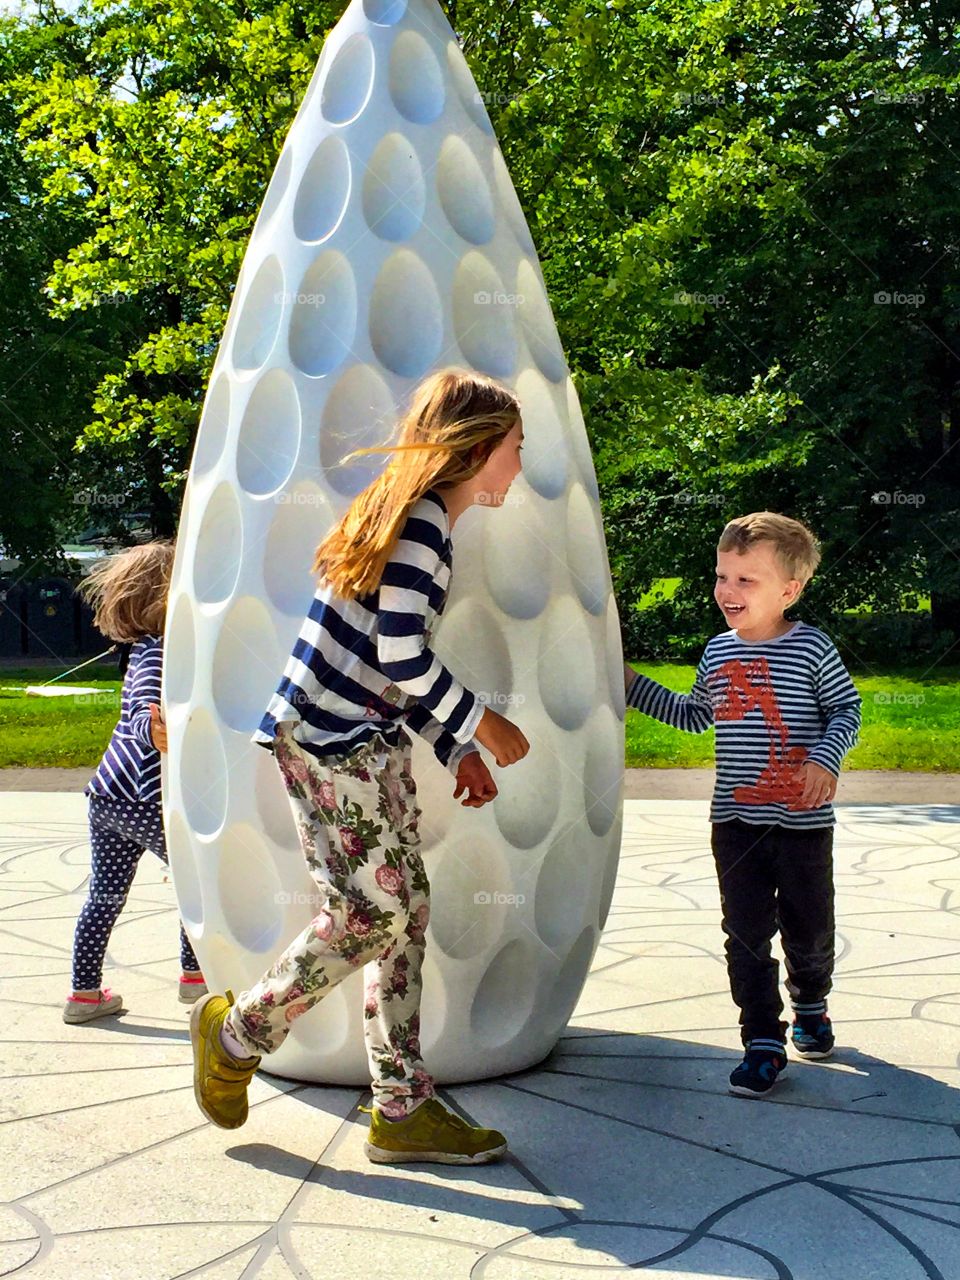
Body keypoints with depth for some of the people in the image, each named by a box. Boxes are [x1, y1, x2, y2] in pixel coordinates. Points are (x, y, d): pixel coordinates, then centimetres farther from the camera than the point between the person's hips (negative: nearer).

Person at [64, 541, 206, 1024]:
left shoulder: (143, 650, 12)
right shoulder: (155, 654, -15)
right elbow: (143, 715, -30)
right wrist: (156, 730, -50)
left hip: (106, 794, 9)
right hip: (143, 801, -9)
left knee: (105, 895, 13)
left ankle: (85, 993, 18)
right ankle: (195, 974, 17)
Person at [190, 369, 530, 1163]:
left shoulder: (424, 521, 16)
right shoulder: (418, 516, -15)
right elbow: (401, 656, -22)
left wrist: (458, 751, 16)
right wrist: (481, 725, -10)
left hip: (370, 743, 10)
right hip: (326, 739, -10)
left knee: (407, 910, 6)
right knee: (370, 913, -7)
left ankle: (404, 1109, 12)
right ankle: (238, 1033, 15)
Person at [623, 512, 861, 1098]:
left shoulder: (812, 648, -8)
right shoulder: (718, 651, 6)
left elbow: (846, 709, -2)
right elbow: (695, 716, 21)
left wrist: (826, 758, -19)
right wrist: (635, 685, 17)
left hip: (803, 822, -3)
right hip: (736, 821, 3)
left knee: (809, 928, 11)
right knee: (747, 933, 2)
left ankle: (810, 1005, 41)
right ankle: (764, 1041, 11)